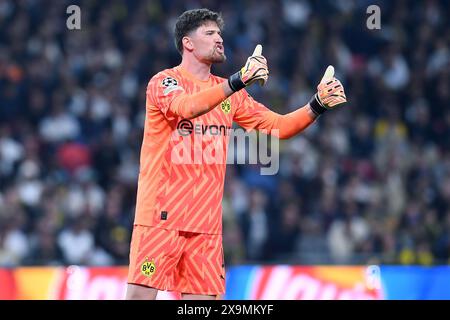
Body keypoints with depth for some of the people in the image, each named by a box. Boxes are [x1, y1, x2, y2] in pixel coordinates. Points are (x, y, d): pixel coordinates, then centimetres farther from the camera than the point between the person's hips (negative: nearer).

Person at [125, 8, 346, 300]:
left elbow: (278, 126, 11)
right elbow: (187, 107, -26)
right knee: (141, 294, -10)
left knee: (204, 296, 1)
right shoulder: (164, 81, -4)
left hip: (207, 221, 6)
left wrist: (318, 105, -6)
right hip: (161, 215, -5)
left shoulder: (230, 93, 14)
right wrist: (238, 81, -38)